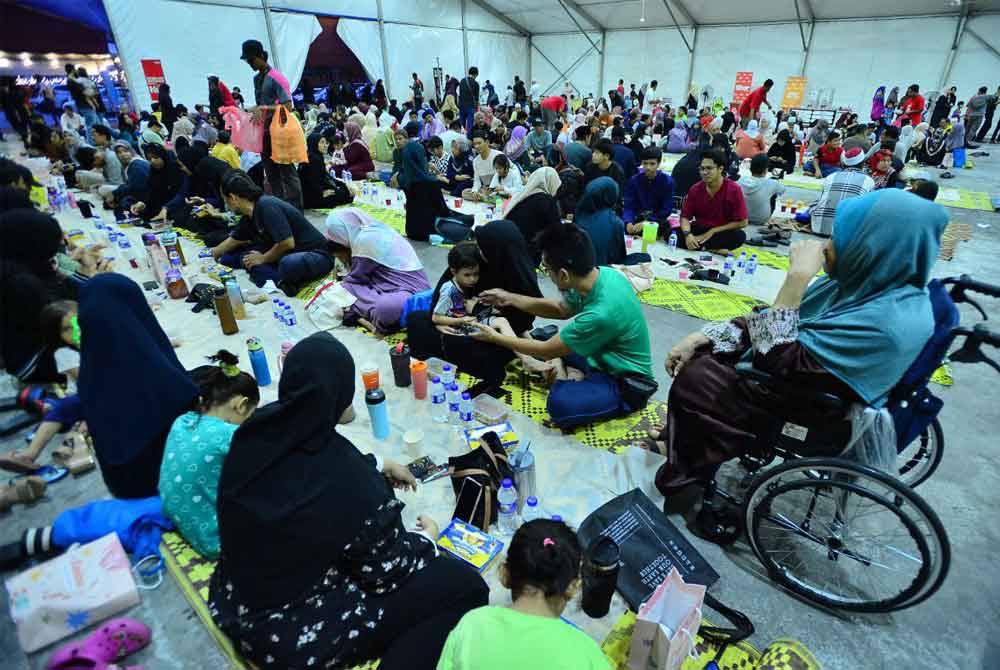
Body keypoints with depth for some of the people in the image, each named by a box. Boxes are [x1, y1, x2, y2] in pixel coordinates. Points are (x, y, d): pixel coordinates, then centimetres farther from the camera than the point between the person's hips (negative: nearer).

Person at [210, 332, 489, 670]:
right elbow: (387, 571, -16)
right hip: (296, 632, -7)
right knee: (464, 585, -3)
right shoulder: (350, 483, -33)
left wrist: (379, 465, 15)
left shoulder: (259, 428, -13)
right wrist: (427, 538, 3)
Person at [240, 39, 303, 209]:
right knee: (271, 173, 12)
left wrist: (264, 108, -24)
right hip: (264, 133, 9)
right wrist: (250, 110, 6)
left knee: (287, 171, -6)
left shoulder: (276, 78, -12)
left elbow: (287, 107, -18)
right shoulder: (256, 78, 13)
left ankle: (295, 207, -2)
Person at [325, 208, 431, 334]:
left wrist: (341, 285, 14)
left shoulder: (365, 239, -16)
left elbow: (357, 277, -2)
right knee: (347, 285, -2)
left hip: (411, 289, -10)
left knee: (385, 308, -40)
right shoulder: (374, 229, 11)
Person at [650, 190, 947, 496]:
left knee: (693, 381, -11)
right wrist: (704, 336, -9)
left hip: (814, 413, -8)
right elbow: (771, 319, -1)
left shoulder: (888, 320, -33)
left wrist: (797, 276, -33)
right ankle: (683, 442, 26)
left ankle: (685, 477, 17)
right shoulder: (871, 283, -7)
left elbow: (779, 362, -32)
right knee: (702, 353, 8)